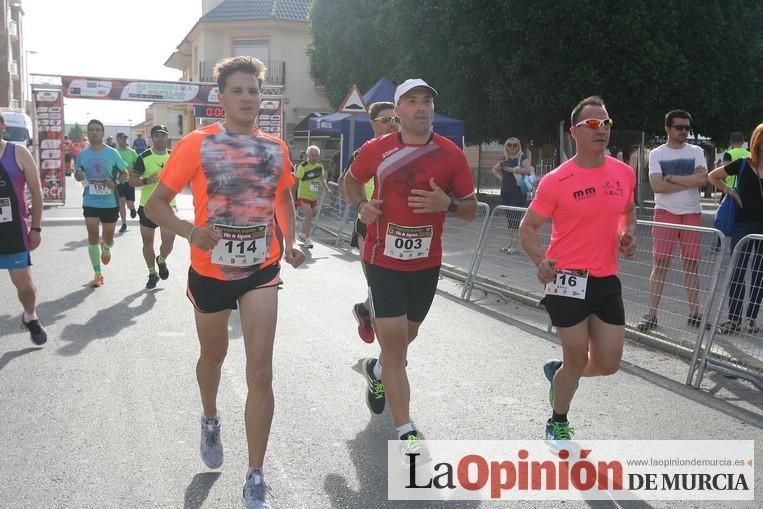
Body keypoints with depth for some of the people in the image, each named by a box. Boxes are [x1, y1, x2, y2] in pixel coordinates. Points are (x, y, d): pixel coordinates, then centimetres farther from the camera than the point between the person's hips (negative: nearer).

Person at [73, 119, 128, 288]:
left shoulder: (112, 153, -4)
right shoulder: (82, 154, 2)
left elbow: (124, 172, 4)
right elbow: (78, 174, 14)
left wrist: (116, 182, -15)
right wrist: (78, 176, -10)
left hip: (110, 202, -1)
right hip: (90, 202, 1)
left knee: (108, 237, 9)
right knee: (93, 237, -2)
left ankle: (106, 249, 48)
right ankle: (98, 275, 8)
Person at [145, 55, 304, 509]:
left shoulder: (275, 148, 0)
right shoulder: (198, 145, -10)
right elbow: (156, 204, -9)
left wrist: (290, 242, -1)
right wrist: (191, 231, -28)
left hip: (261, 271, 1)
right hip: (211, 271, -1)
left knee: (261, 373, -7)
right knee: (214, 355, 21)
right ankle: (211, 421, 54)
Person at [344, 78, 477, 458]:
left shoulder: (451, 154, -4)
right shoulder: (376, 150, -5)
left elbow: (471, 209, 1)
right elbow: (351, 180, 14)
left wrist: (447, 204, -20)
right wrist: (361, 205, -7)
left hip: (427, 263, 3)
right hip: (383, 260, -2)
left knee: (405, 337, 20)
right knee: (394, 343, -9)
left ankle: (376, 371, 54)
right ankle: (406, 433, -2)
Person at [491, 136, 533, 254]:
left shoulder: (522, 157, -4)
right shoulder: (505, 159, 14)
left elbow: (528, 170, -22)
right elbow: (494, 169, 29)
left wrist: (512, 170, -19)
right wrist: (500, 178, 13)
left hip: (518, 191, -6)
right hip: (505, 191, 6)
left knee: (515, 217, -10)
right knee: (509, 217, 11)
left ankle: (514, 245, -9)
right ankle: (510, 243, 18)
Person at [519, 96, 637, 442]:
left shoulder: (624, 173, 3)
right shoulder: (556, 181, -11)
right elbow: (528, 226, -3)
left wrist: (628, 234, 1)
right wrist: (541, 260, -21)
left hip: (607, 280, 5)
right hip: (569, 281, -5)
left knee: (608, 364, 8)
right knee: (577, 361, 4)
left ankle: (557, 372, 40)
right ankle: (557, 424, 31)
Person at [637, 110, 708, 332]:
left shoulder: (696, 152, 7)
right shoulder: (656, 154, 2)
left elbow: (703, 180, -9)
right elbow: (657, 186, -13)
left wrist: (671, 177, -11)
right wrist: (690, 180, -10)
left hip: (692, 214, 2)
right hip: (665, 213, -2)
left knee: (692, 263, 5)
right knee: (660, 263, -5)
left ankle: (694, 313, 12)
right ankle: (651, 314, -3)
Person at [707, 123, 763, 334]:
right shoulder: (743, 165, -2)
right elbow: (712, 177, 8)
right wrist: (730, 191, -1)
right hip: (744, 224, -2)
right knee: (738, 272, -2)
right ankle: (733, 318, 5)